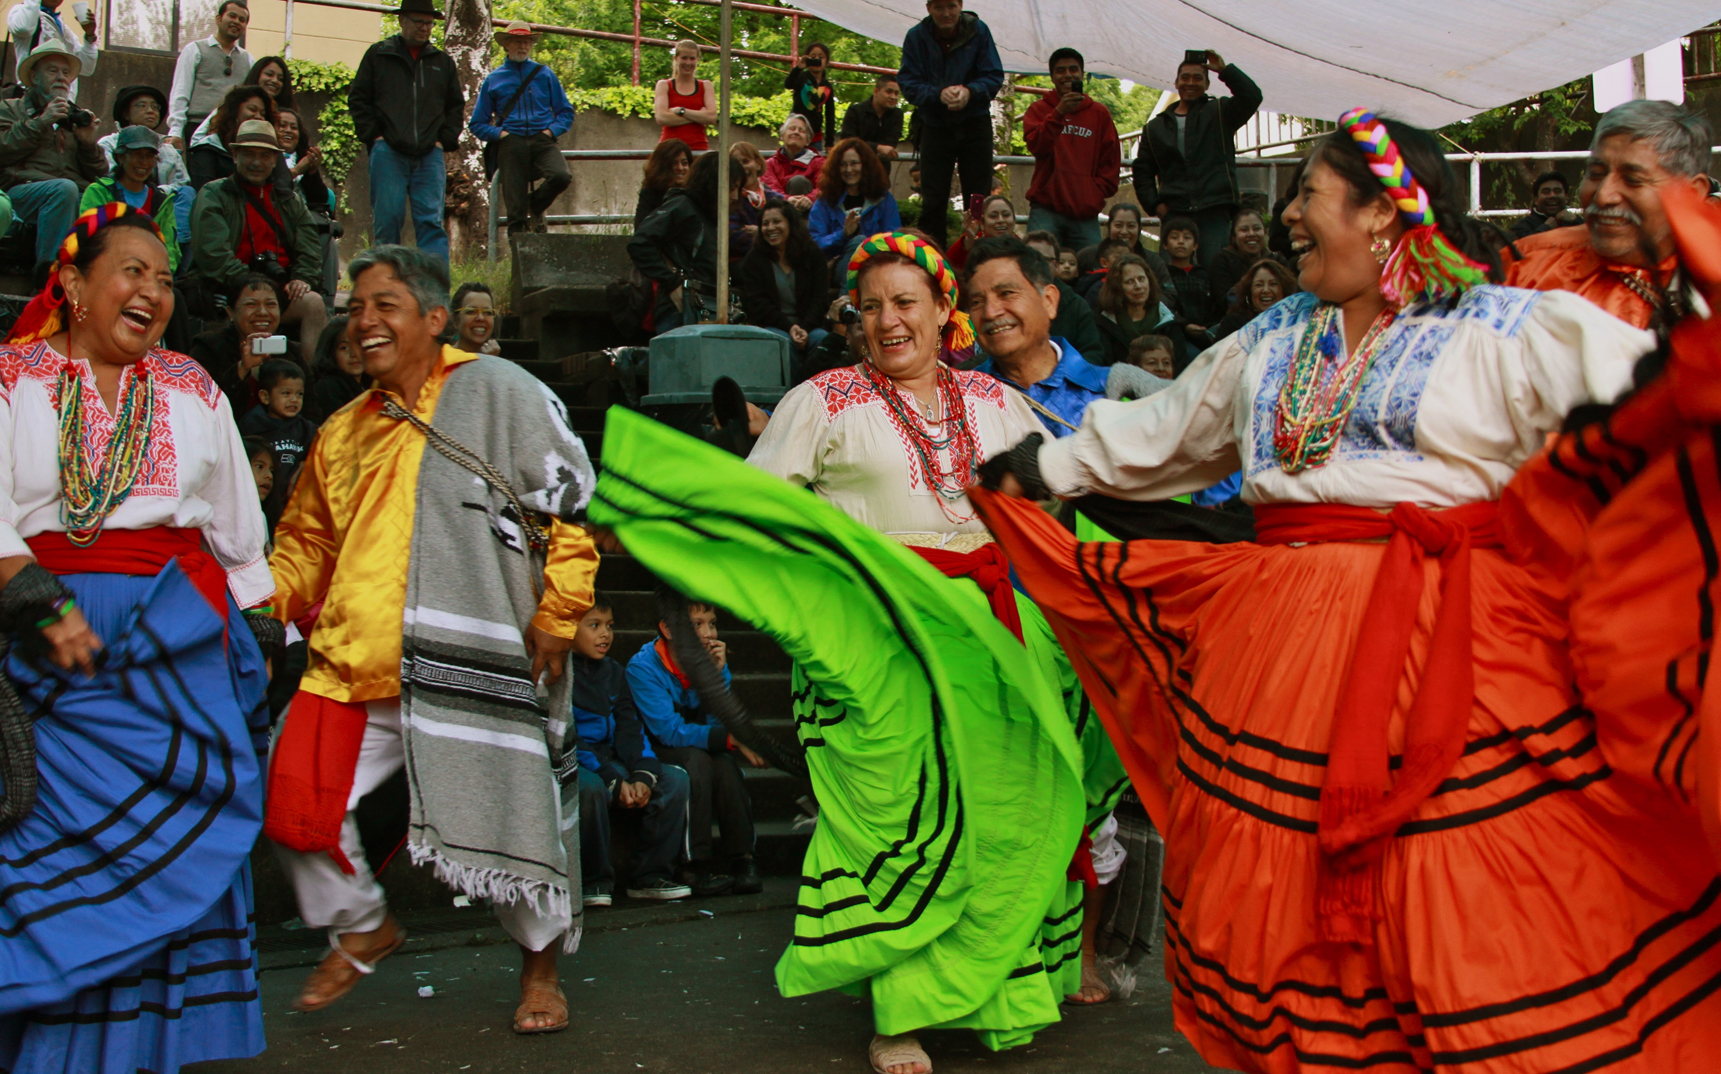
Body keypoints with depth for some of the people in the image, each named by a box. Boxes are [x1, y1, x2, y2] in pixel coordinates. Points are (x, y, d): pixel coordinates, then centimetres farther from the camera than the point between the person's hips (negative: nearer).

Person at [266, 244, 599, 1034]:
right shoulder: (344, 432, 18)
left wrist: (556, 614, -6)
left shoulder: (494, 391, -1)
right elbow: (308, 539, 27)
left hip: (473, 667, -5)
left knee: (511, 813, 1)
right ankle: (361, 927, 32)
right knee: (293, 806, 3)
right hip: (354, 664, 6)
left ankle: (541, 965, 28)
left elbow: (573, 502, -3)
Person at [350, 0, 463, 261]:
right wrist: (373, 135, -1)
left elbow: (457, 105, 21)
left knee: (431, 221, -6)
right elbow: (357, 98, 10)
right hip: (388, 153, -1)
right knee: (387, 219, -4)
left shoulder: (443, 62, 18)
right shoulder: (378, 55, 11)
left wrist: (445, 140, 7)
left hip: (429, 154, 1)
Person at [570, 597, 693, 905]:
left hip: (610, 761, 7)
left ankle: (650, 876, -6)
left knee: (674, 779, -10)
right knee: (590, 787, -39)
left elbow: (628, 730, 9)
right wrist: (614, 782, -21)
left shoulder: (615, 673, 14)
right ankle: (592, 881, -19)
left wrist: (643, 775, -11)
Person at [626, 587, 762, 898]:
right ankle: (700, 866, -29)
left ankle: (742, 860, -22)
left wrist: (718, 674, -20)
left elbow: (718, 722, -8)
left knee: (725, 762, -28)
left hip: (702, 751, 4)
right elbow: (670, 732, -24)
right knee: (697, 759, -33)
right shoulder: (643, 667, -17)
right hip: (656, 754, -4)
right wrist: (733, 738, -31)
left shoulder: (710, 659, -3)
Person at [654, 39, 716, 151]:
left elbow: (712, 117, -2)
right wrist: (699, 116, -5)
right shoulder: (664, 85, 9)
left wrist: (681, 111, -7)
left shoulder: (705, 86, 14)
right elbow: (661, 118, -6)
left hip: (698, 148, 1)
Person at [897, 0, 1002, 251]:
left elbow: (994, 77, -5)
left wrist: (969, 91, -25)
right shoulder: (916, 37, -7)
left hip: (975, 124, 0)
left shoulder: (978, 31, -6)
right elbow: (908, 83, -9)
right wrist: (939, 94, -26)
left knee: (978, 199, 0)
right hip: (935, 125, 0)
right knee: (932, 202, 0)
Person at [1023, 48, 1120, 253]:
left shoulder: (1099, 113, 14)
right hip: (1046, 211, -2)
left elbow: (1111, 161, 14)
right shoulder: (1039, 109, 10)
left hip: (1086, 215, 2)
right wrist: (1058, 113, -20)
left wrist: (1095, 194, 0)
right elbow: (1036, 146, -8)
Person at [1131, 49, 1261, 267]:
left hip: (1214, 213, -2)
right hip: (1173, 214, 2)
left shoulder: (1220, 113, 13)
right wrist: (1154, 204, 6)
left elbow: (1252, 97, -5)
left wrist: (1224, 69, -9)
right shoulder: (1155, 127, 20)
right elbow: (1142, 170, 20)